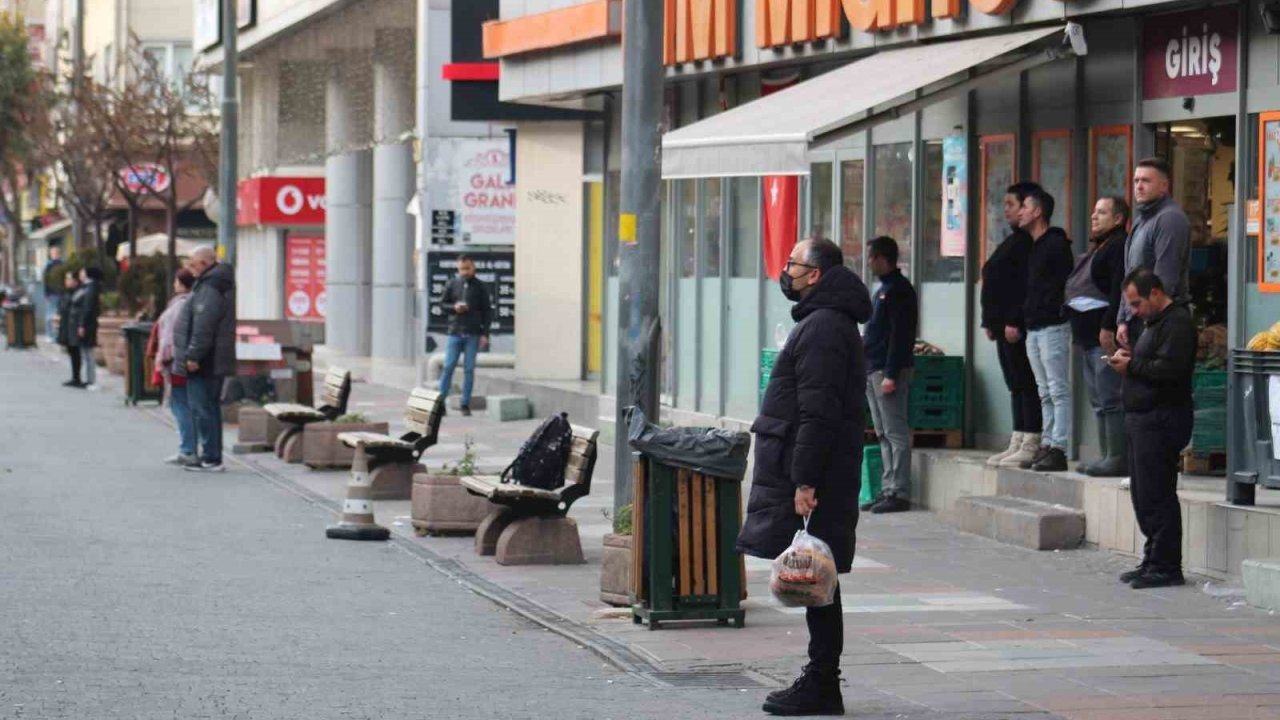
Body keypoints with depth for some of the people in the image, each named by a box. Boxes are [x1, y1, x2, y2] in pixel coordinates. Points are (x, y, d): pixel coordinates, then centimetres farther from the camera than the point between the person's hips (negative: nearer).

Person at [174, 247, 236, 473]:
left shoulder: (209, 288, -17)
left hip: (204, 363, -11)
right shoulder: (219, 284, 17)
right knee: (211, 408, 15)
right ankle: (213, 457, 20)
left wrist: (193, 355, -23)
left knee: (202, 409, -7)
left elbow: (203, 327, -24)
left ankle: (210, 459, -8)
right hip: (217, 361, 11)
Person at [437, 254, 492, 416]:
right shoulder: (452, 285, 6)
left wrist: (485, 334, -3)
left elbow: (487, 311, 4)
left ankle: (466, 405, 5)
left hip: (473, 334, 0)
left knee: (469, 369, 1)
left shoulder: (480, 287, 3)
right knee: (448, 367, -3)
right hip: (455, 333, 0)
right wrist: (454, 307, -11)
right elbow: (442, 304, 11)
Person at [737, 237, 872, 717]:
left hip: (810, 482, -10)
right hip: (811, 475, 10)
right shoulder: (826, 322, 20)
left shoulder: (823, 327, -15)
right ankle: (821, 681, 15)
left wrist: (805, 482, -23)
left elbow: (817, 412, -21)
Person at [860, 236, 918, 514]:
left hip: (889, 370, -10)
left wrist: (891, 374, -22)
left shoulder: (899, 290, -12)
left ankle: (900, 493, -9)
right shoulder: (884, 289, 19)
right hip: (873, 370, 10)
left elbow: (900, 335, -18)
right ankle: (889, 490, 14)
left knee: (896, 432, -8)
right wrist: (870, 370, 18)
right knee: (884, 434, 11)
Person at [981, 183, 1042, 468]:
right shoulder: (1013, 242, 21)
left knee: (1026, 384, -8)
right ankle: (1017, 444, 15)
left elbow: (1029, 287, -21)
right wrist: (991, 322, 18)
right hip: (1004, 325, 11)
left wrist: (1015, 322, -23)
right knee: (1016, 385, 11)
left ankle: (1030, 444, -8)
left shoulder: (1029, 242, -13)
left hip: (1019, 327, -11)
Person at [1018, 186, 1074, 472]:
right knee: (1045, 392, 11)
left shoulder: (1056, 244, -10)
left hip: (1052, 327, -10)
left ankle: (1058, 449, -11)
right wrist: (1026, 313, 12)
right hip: (1034, 328, 10)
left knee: (1058, 391, -8)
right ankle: (1047, 446, 13)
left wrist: (1051, 309, -16)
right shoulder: (1034, 247, 18)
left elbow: (1067, 285, -15)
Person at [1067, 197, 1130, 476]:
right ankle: (1108, 456, 15)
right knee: (1099, 401, 12)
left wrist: (1108, 327, -26)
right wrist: (1079, 332, 21)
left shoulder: (1119, 246, -11)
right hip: (1090, 337, 11)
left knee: (1110, 399, -11)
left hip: (1105, 335, -11)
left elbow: (1119, 290, -21)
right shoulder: (1097, 248, 22)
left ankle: (1117, 458, -11)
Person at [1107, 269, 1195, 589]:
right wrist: (1128, 363, 7)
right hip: (1143, 419, 11)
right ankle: (1153, 560, 20)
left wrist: (1132, 366, -12)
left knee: (1156, 496, -9)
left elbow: (1168, 369, -23)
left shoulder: (1177, 323, -13)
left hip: (1162, 419, -11)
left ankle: (1166, 567, -6)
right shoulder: (1155, 323, 21)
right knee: (1143, 495, 13)